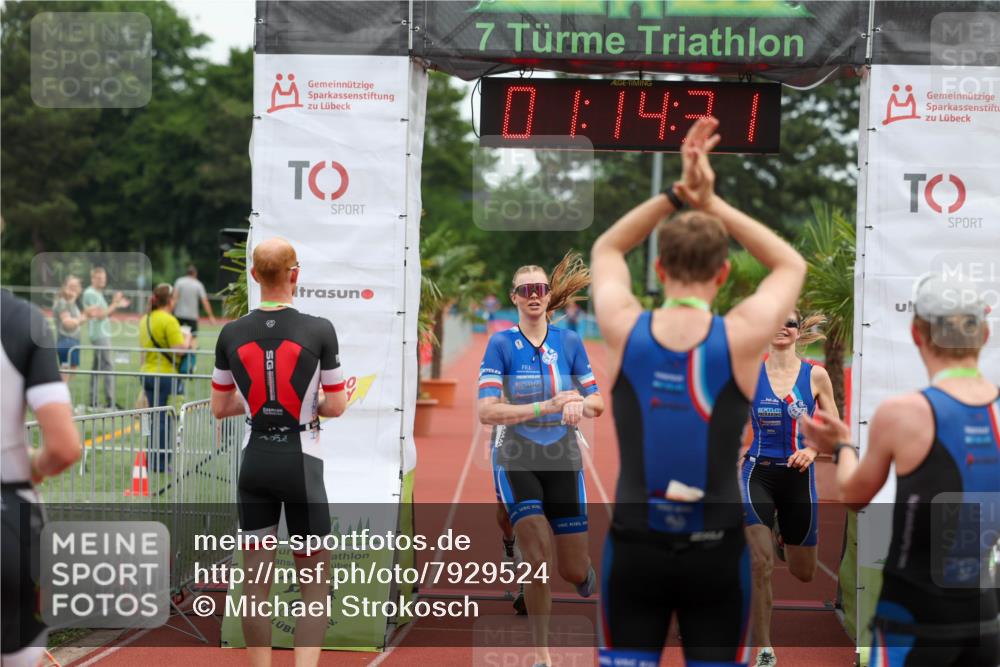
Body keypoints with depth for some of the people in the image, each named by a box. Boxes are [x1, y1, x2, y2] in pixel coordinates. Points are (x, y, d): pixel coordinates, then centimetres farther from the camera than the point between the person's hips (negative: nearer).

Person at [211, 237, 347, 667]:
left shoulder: (231, 334, -2)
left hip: (254, 463, 3)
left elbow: (220, 408, 7)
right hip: (301, 464, -3)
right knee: (314, 581, 7)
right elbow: (336, 407, -6)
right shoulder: (319, 331, -11)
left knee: (256, 582, 9)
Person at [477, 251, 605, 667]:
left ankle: (588, 581, 42)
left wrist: (579, 405, -18)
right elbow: (487, 412, -16)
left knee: (574, 571, 3)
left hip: (563, 461, 2)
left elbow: (597, 403, 7)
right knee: (537, 559, -15)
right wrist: (546, 406, -27)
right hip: (516, 462, -2)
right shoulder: (501, 344, -7)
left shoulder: (570, 343, 1)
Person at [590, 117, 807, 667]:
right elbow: (790, 265, 10)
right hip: (714, 549, -1)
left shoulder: (624, 330, -6)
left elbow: (606, 249, 15)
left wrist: (675, 193, 6)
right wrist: (712, 203, 4)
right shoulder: (742, 338, -10)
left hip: (636, 542, 1)